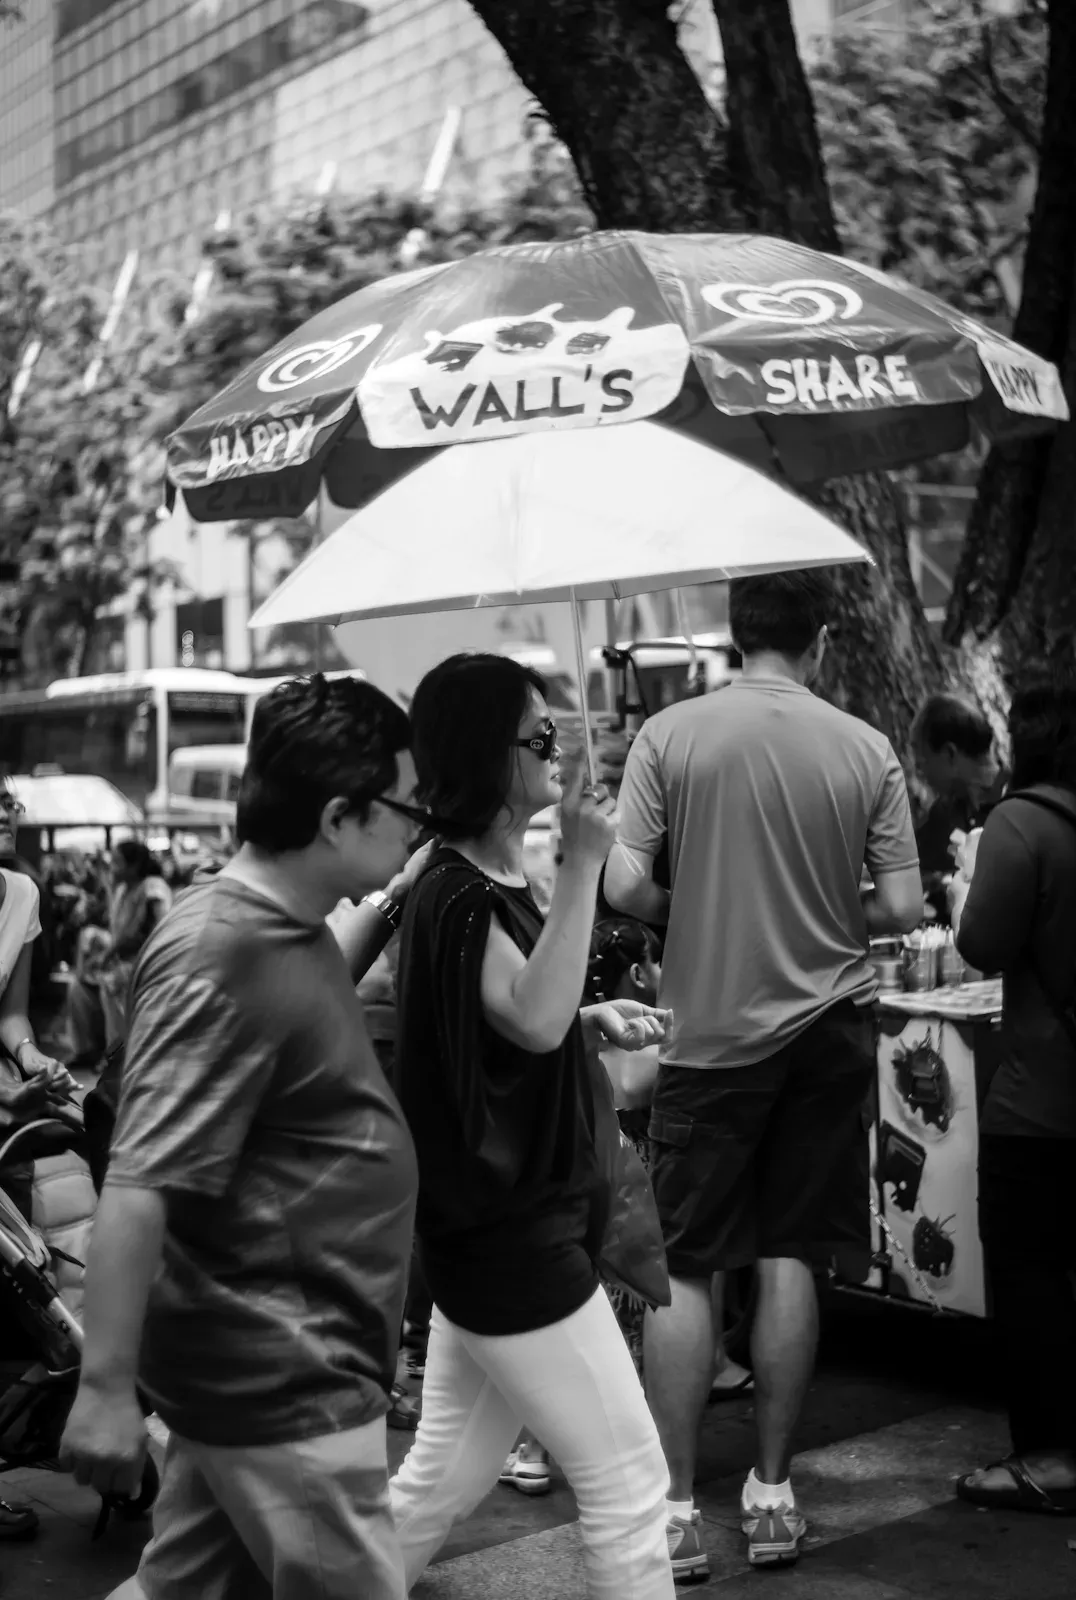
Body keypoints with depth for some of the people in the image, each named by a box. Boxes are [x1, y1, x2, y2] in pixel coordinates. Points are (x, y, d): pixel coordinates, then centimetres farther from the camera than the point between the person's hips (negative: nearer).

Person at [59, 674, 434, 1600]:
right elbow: (138, 1188, -25)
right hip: (284, 1380, -9)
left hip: (271, 1358, 9)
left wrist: (393, 901, 16)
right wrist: (106, 1389, -23)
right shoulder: (224, 957, -24)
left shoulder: (284, 926, 5)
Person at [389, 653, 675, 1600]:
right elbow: (533, 1018, -33)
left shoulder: (498, 886, 11)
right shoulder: (456, 897, -18)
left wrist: (597, 1022, 7)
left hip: (506, 1224, 10)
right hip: (509, 1232, -10)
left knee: (442, 1482, 18)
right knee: (629, 1482, 0)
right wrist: (584, 864, -33)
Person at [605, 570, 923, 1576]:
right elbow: (901, 907, -3)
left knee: (683, 1266, 6)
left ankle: (675, 1511, 10)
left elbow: (624, 887, -12)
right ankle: (772, 1495, 20)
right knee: (789, 1257, 11)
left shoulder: (670, 735, -8)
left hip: (712, 1032, -2)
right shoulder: (865, 750, -4)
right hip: (830, 1025, 2)